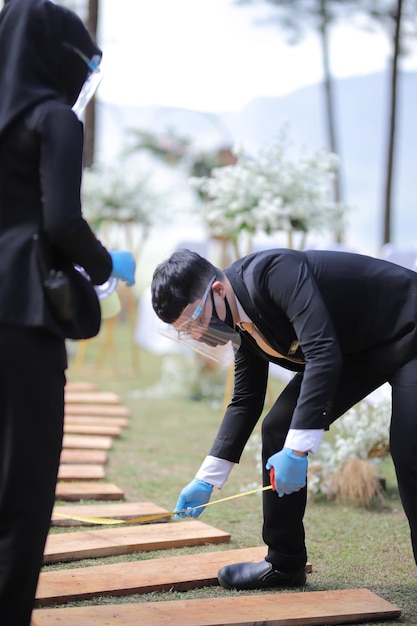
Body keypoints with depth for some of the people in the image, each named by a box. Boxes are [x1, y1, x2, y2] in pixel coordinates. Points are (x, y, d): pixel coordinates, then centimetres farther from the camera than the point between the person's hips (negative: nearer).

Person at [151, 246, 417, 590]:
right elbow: (245, 402, 6)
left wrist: (298, 447, -40)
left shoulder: (275, 272, -32)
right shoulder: (241, 320, -3)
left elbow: (323, 352, -39)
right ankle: (284, 565, 11)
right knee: (277, 429, 1)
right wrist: (206, 480, 4)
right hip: (352, 351, 9)